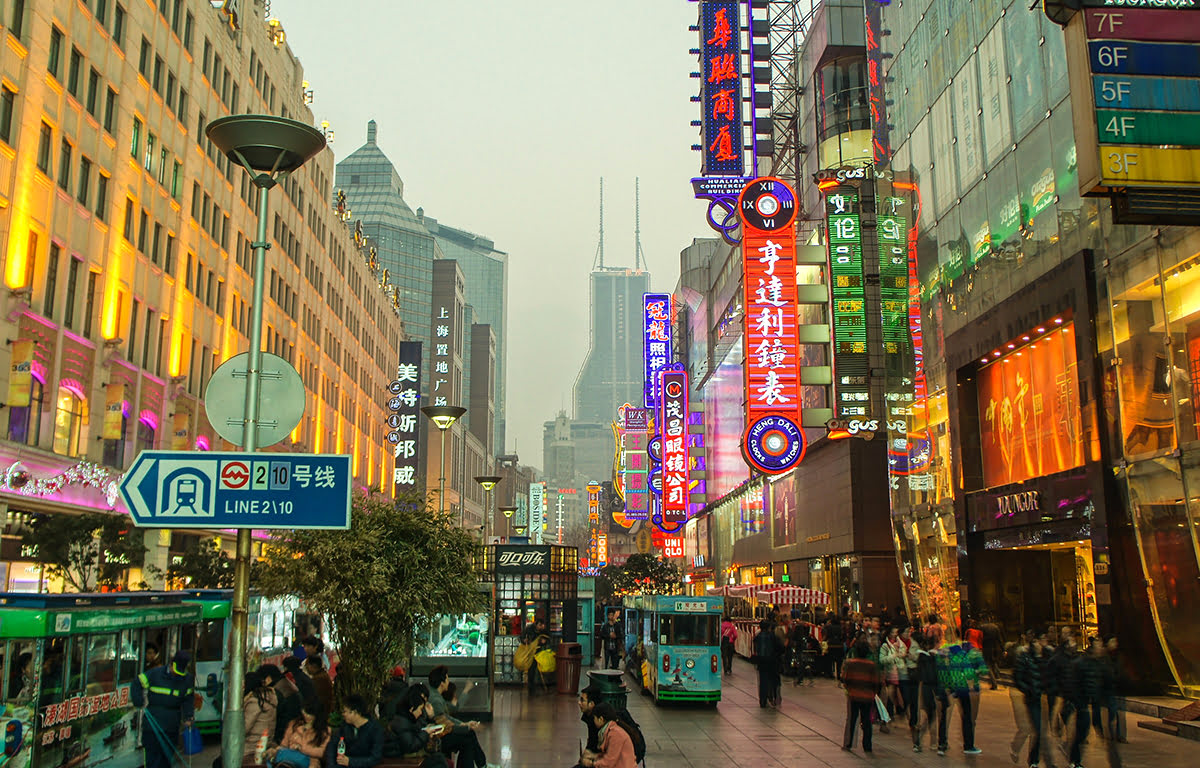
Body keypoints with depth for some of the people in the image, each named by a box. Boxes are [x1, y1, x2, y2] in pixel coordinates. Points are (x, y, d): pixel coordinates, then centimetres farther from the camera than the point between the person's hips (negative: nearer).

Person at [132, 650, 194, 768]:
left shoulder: (186, 680, 4)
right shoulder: (155, 673, -7)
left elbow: (188, 700, 12)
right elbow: (137, 683, 2)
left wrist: (187, 718, 3)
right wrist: (139, 702, -7)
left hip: (172, 727, 3)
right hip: (152, 723, -3)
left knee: (166, 758, 10)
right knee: (153, 758, -5)